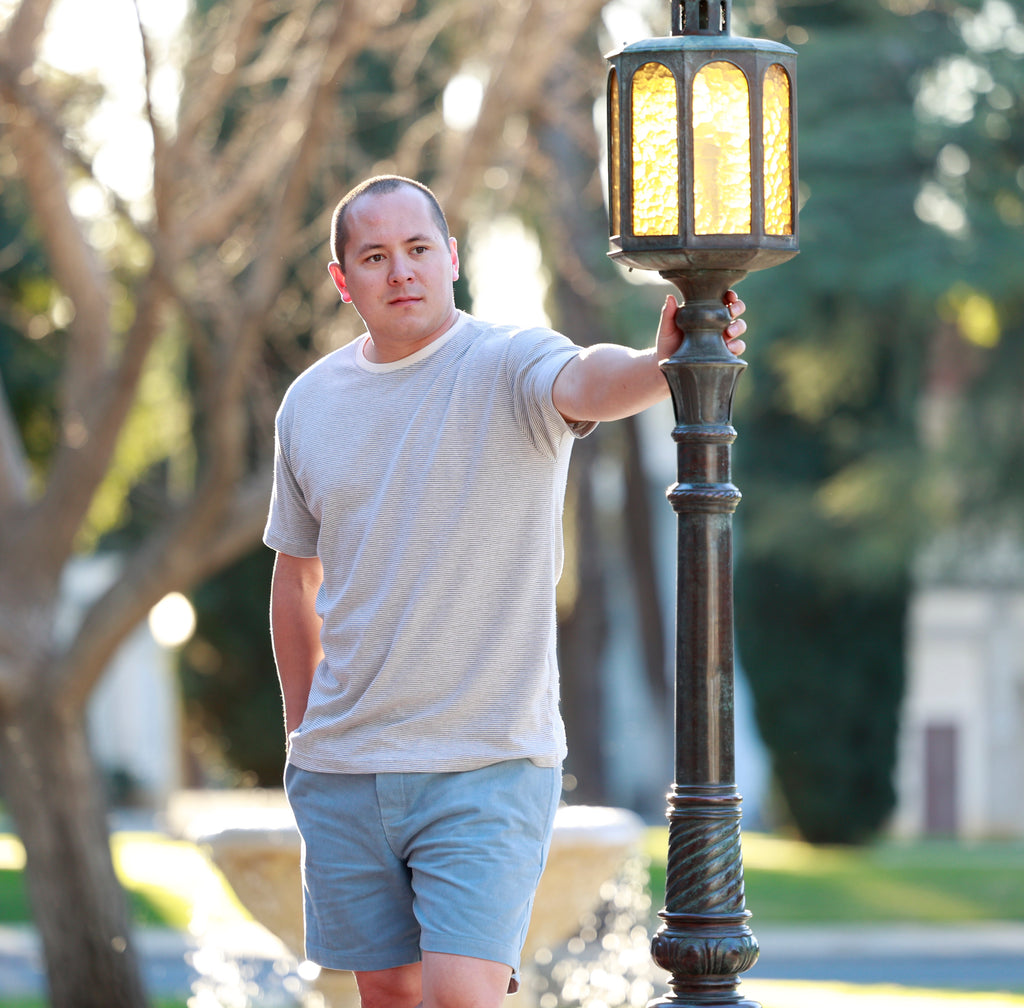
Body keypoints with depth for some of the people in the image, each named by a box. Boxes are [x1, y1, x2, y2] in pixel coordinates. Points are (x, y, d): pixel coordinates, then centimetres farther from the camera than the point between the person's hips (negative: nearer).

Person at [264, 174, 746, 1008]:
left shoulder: (509, 366, -9)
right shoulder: (310, 403, 6)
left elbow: (587, 384, -34)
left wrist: (660, 365, -56)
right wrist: (301, 730, 20)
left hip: (490, 761, -5)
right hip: (344, 768, 5)